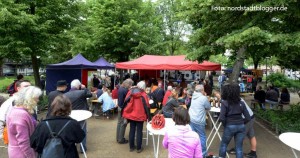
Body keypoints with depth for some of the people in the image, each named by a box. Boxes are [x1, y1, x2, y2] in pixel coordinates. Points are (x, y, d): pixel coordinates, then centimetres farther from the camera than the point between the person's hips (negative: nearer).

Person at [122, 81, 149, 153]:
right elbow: (146, 106, -13)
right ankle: (139, 148, 16)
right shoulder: (143, 94, -14)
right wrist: (148, 116, -4)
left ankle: (131, 147, 25)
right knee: (139, 131, 7)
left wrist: (125, 114, 10)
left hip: (131, 114, 4)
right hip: (140, 115, -4)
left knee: (132, 130, 15)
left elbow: (126, 102, 2)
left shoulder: (130, 92, -2)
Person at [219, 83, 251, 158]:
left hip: (230, 126, -3)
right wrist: (241, 123, 14)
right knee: (239, 147, 13)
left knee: (224, 144, 18)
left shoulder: (225, 103, -11)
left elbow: (222, 118, -18)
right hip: (241, 126, 4)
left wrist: (225, 125, -1)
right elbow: (248, 118, 1)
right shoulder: (241, 103, 2)